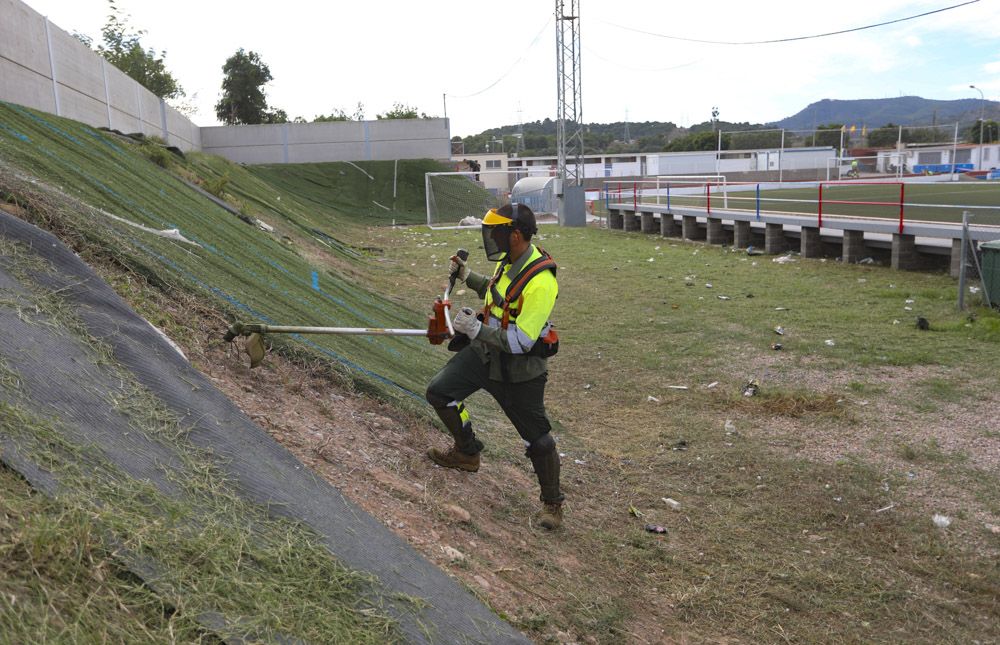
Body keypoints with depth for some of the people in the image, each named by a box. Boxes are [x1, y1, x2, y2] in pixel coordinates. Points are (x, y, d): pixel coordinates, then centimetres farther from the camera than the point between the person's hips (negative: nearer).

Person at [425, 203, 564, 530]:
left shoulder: (540, 282, -31)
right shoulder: (509, 259, -4)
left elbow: (520, 341, -31)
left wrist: (476, 328, -27)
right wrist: (467, 276, 9)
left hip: (519, 368, -8)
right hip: (485, 351, 8)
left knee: (536, 437, 5)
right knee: (439, 392, 9)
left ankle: (552, 503, 27)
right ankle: (467, 453, 32)